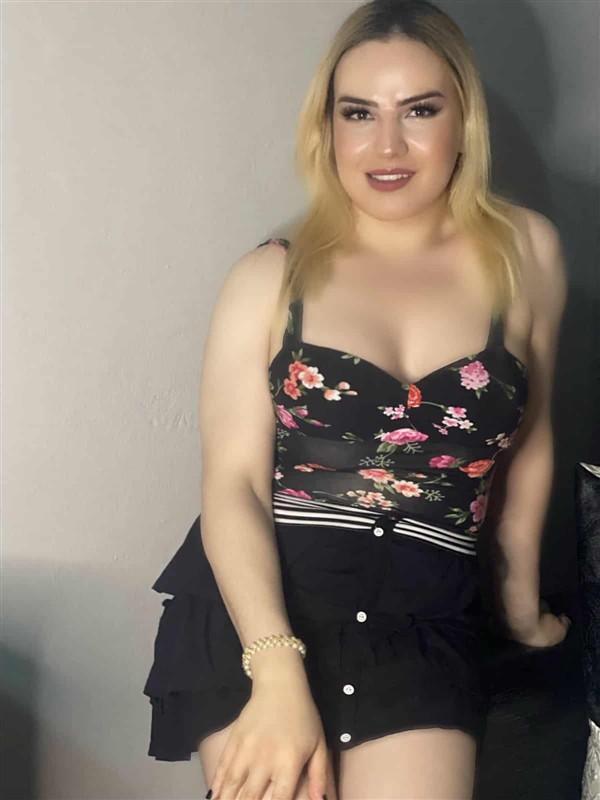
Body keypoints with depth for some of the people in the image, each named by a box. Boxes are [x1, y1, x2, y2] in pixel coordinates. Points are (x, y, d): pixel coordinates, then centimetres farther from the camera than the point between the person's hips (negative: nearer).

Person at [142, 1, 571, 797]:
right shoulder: (271, 276, 0)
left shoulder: (525, 252, 4)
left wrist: (523, 597, 28)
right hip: (256, 607, -1)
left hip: (425, 619, 1)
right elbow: (233, 482, -8)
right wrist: (278, 671, -22)